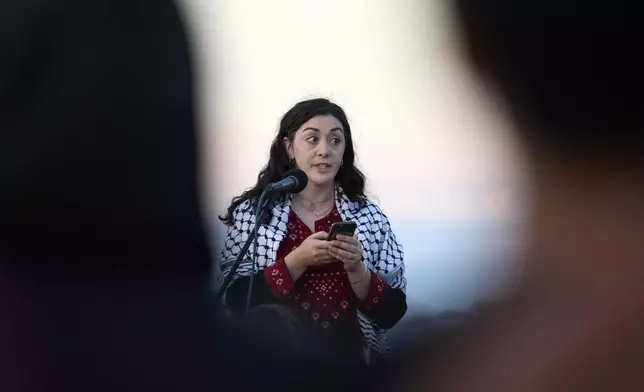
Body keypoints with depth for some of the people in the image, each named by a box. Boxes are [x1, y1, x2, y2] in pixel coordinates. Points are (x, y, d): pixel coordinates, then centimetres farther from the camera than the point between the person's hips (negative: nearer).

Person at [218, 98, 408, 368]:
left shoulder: (370, 217, 4)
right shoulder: (251, 212, 3)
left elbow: (392, 314, 4)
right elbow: (237, 301, -3)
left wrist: (356, 270, -12)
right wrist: (297, 262, -13)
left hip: (349, 363, 1)